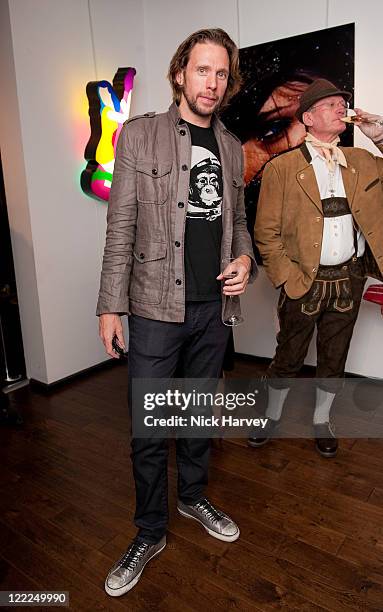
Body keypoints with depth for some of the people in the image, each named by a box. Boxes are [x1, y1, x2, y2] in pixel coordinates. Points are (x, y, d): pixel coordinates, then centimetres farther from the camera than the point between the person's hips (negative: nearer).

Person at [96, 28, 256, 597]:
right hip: (157, 306, -4)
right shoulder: (140, 134, -2)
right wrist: (111, 305, -9)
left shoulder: (231, 146, 11)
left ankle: (194, 496, 42)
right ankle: (150, 533, 27)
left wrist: (246, 258, -3)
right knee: (148, 427, 5)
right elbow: (121, 227, -6)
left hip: (214, 306, 5)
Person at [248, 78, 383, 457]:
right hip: (304, 282, -4)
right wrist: (287, 279, -11)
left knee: (334, 358, 16)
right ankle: (272, 417, 34)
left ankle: (321, 421, 37)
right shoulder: (281, 169, -5)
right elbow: (266, 232, -6)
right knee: (288, 357, 11)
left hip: (349, 280, 4)